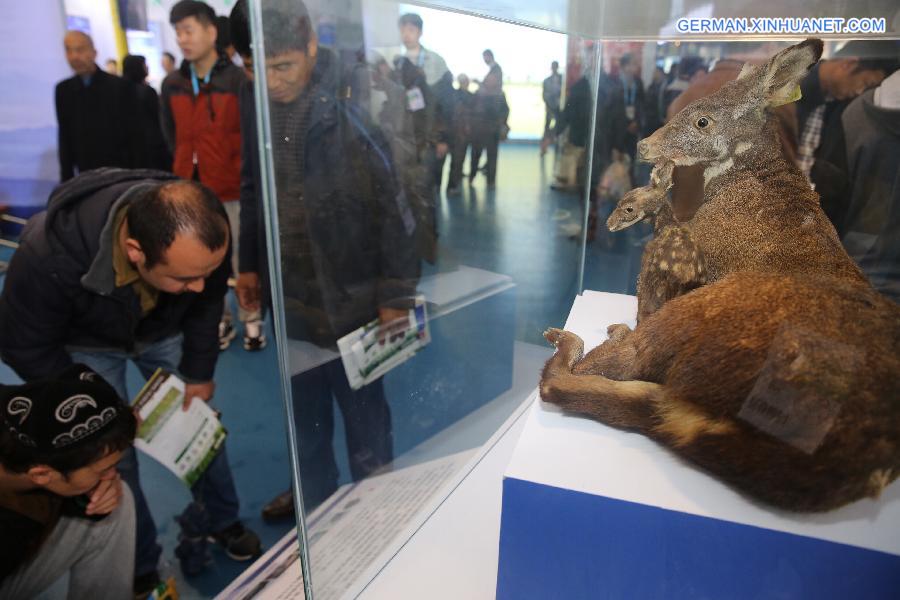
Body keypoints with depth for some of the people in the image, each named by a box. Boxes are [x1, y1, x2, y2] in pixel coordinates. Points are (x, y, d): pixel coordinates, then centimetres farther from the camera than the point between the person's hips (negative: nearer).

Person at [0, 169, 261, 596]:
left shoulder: (201, 237, -32)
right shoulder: (48, 257, -41)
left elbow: (207, 302, -9)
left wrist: (199, 373, -5)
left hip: (163, 328, 3)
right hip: (83, 343, -2)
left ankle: (221, 521, 32)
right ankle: (140, 569, 22)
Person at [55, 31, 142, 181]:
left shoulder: (120, 86, -4)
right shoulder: (64, 90, 7)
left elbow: (134, 135, -4)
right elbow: (65, 137, 9)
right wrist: (66, 177, 5)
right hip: (86, 174, 3)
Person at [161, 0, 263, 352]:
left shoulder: (238, 79, -7)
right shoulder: (171, 85, 7)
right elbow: (172, 136, 15)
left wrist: (236, 169, -8)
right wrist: (187, 168, 8)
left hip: (234, 187, -4)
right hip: (191, 187, 4)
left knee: (243, 259, 5)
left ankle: (250, 319, 20)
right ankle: (220, 321, 23)